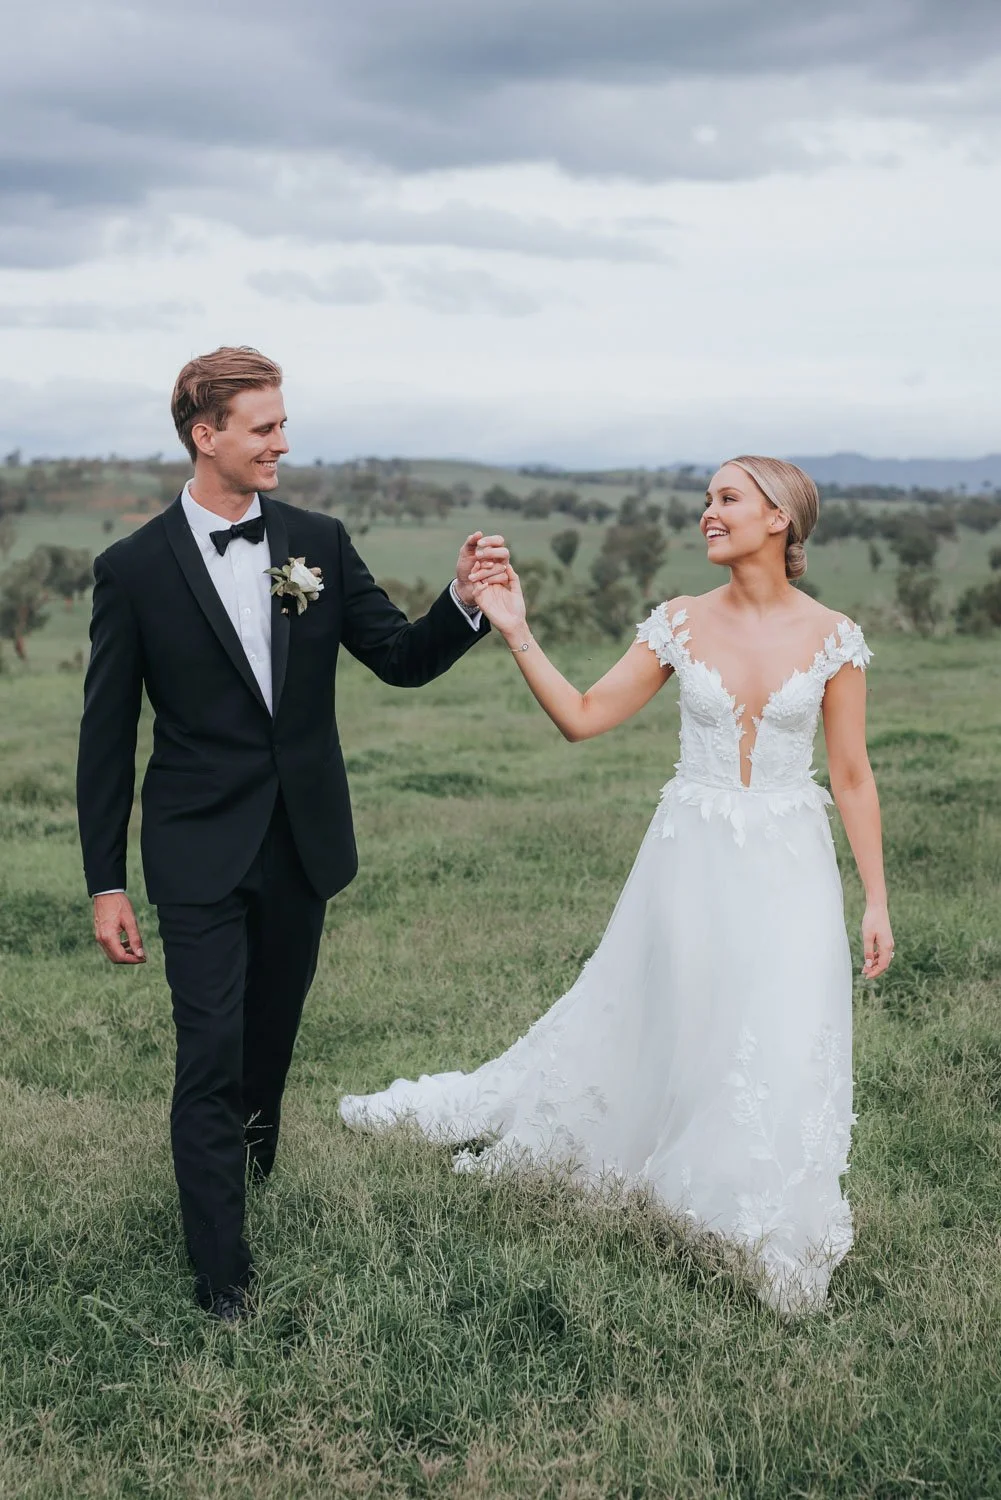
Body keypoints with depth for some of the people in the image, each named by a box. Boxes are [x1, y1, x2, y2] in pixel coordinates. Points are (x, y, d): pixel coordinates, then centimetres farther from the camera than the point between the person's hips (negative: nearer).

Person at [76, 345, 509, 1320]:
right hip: (201, 854, -4)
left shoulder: (318, 543, 1)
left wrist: (464, 602, -19)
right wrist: (105, 883, -6)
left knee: (272, 1030, 21)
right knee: (211, 1055, -4)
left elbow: (400, 659, 2)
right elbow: (107, 737, -5)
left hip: (303, 841, 4)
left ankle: (249, 1153, 50)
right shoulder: (135, 569, -8)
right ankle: (221, 1274, 7)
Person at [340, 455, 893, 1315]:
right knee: (664, 1030, 9)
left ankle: (779, 1250, 19)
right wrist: (516, 633, -10)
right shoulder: (681, 624, -1)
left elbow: (853, 777, -1)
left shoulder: (832, 638, -5)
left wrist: (876, 900, -2)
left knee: (788, 1058, -1)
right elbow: (584, 717, 0)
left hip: (789, 870, -1)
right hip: (692, 859, 1)